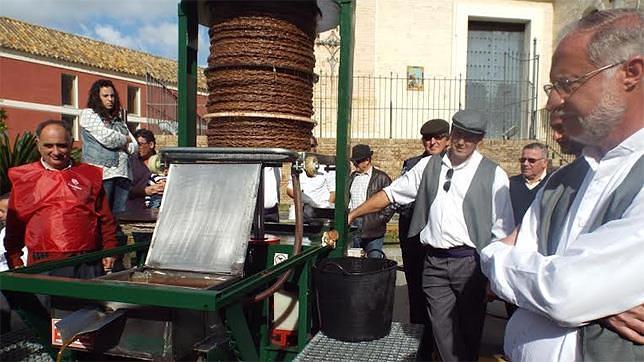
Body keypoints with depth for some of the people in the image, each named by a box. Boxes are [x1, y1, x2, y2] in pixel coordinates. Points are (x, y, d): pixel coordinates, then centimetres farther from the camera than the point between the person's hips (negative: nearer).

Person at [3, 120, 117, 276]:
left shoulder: (90, 175, 9)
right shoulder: (23, 177, 8)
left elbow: (105, 219, 10)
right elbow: (14, 222, 10)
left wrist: (109, 251, 4)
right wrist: (15, 261, 6)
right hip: (43, 265, 0)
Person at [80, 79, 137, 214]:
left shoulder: (118, 120, 24)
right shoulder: (88, 114, 7)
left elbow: (134, 147, 19)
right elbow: (106, 138, -8)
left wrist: (124, 145, -3)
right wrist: (125, 140, 8)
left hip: (123, 173, 6)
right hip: (102, 173, -5)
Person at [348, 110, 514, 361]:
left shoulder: (493, 175, -1)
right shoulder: (428, 166, 9)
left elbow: (502, 232, -1)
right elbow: (391, 193, 12)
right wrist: (353, 215, 8)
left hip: (469, 262, -2)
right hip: (434, 262, 2)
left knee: (469, 330, 10)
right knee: (443, 331, 5)